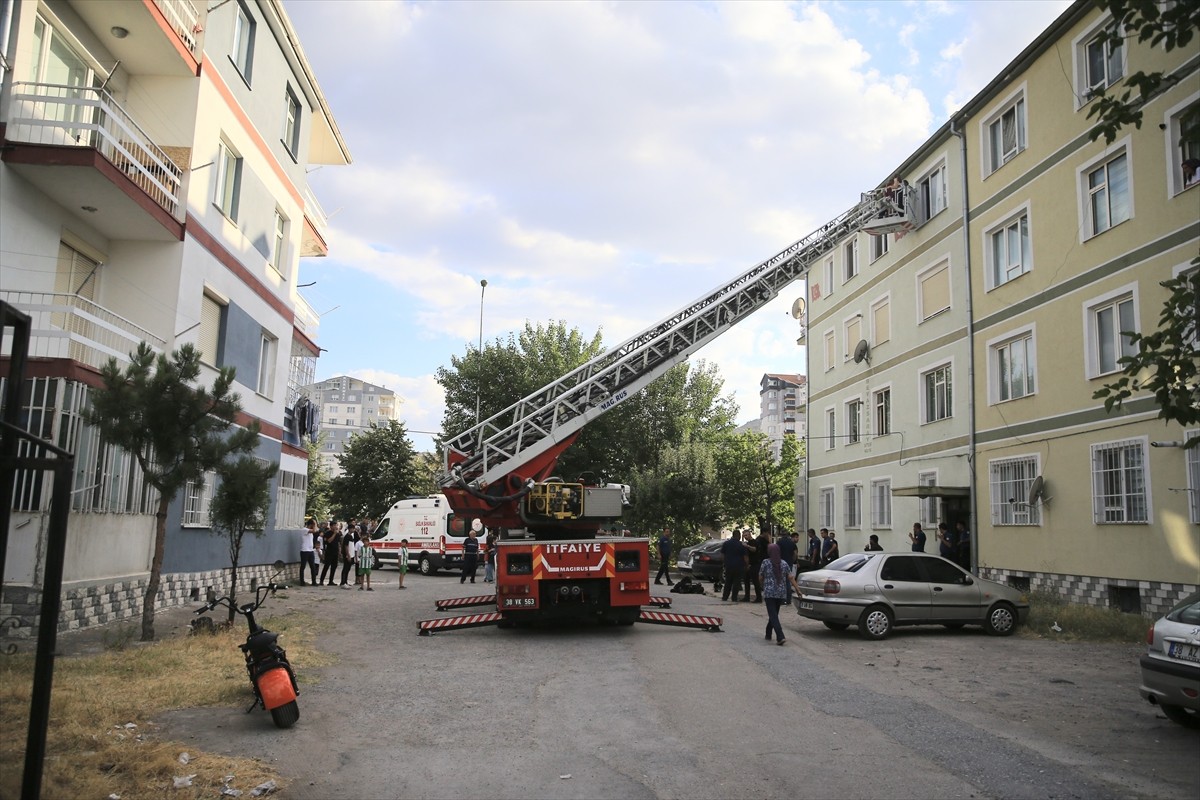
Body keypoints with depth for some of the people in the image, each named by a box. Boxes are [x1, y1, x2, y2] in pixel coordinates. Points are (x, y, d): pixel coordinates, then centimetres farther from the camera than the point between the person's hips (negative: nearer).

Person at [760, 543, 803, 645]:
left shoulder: (765, 562, -7)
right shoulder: (784, 563, 4)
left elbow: (760, 578, 1)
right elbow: (791, 577, 2)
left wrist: (764, 585, 21)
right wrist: (797, 588, 8)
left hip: (769, 593, -5)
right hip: (782, 593, 5)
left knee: (773, 615, -7)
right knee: (774, 614, 19)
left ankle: (780, 637, -21)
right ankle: (768, 634, 31)